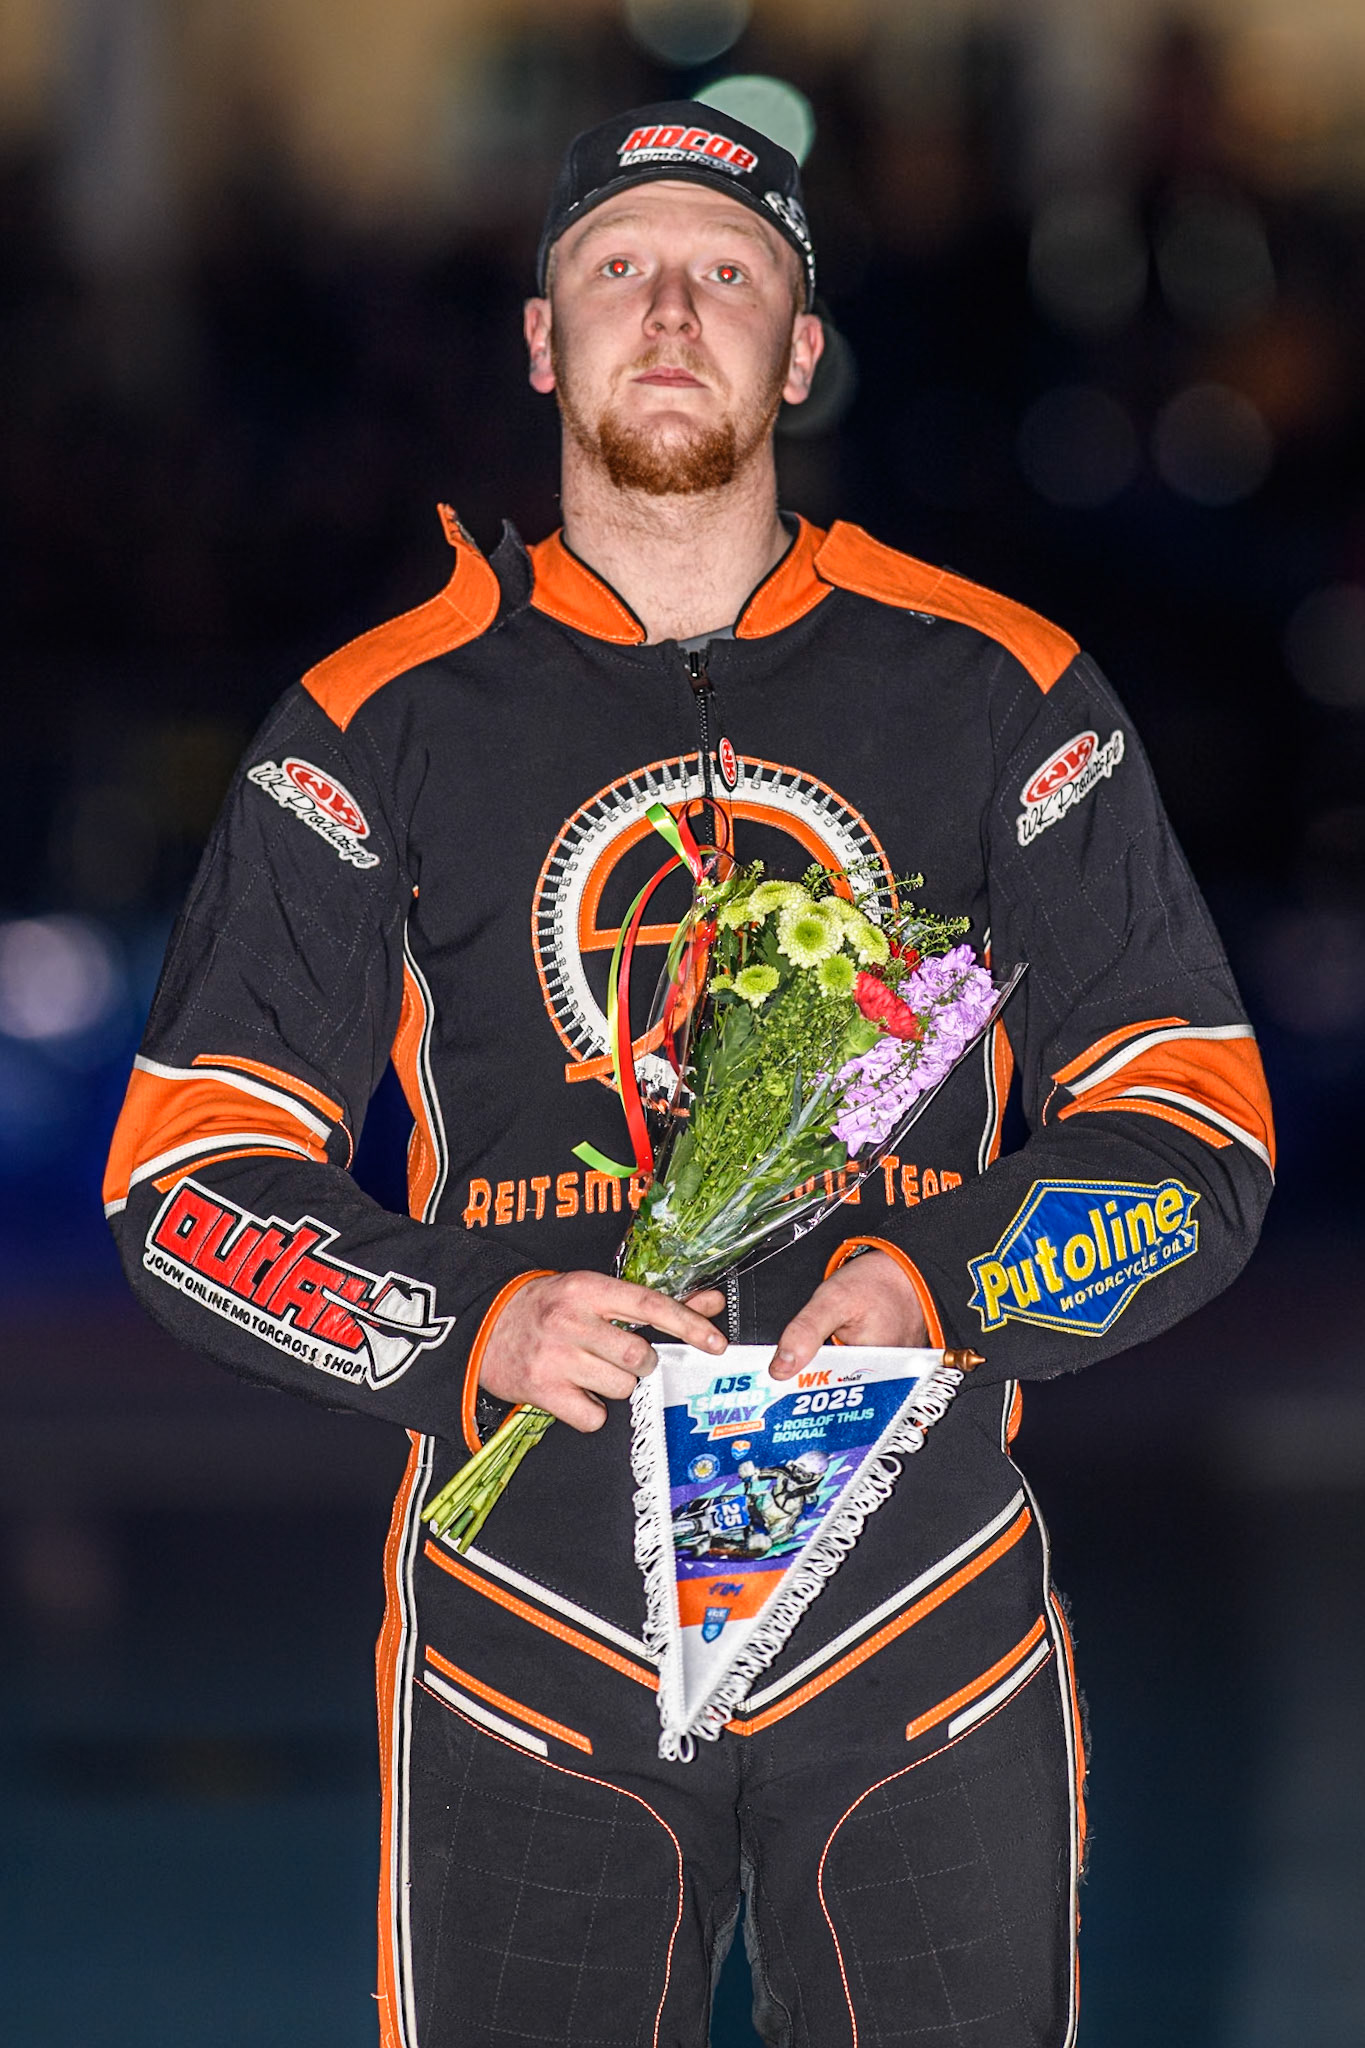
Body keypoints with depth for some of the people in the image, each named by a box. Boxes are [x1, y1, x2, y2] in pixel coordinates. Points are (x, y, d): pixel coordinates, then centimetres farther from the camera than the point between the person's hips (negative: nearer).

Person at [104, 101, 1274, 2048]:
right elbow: (189, 1179, 2)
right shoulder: (382, 721, 3)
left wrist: (940, 1285, -14)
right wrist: (471, 1330, -16)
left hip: (930, 1644, 1)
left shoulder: (1006, 696, 5)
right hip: (531, 1644, 0)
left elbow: (1197, 1143, 5)